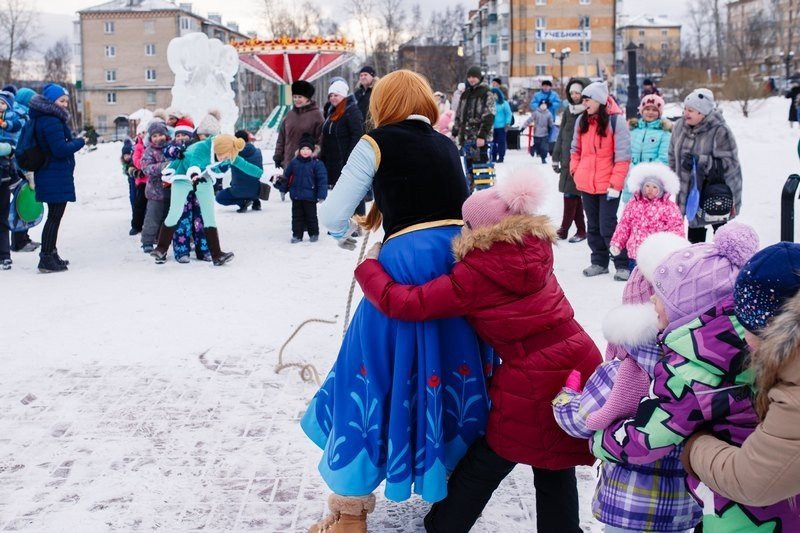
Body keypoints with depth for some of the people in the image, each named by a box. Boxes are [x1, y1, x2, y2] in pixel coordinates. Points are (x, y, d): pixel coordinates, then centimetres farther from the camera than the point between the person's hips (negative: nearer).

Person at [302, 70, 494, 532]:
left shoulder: (377, 144, 6)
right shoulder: (448, 146, 20)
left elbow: (333, 215, 5)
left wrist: (347, 237, 28)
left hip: (408, 262, -5)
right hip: (464, 259, 5)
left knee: (378, 373, 5)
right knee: (455, 365, 21)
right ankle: (453, 478, 38)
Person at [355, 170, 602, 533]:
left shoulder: (477, 275, -14)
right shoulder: (534, 249, 3)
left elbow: (404, 303, -12)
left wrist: (368, 267, 4)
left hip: (533, 384, -6)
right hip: (582, 366, 6)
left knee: (484, 465, 14)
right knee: (555, 467, 21)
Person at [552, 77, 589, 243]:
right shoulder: (568, 110, 11)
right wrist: (556, 158, 14)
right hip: (567, 160, 6)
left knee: (571, 194, -6)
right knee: (574, 195, 8)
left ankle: (564, 229, 3)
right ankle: (580, 229, 16)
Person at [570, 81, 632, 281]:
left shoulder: (615, 121, -10)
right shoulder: (582, 121, 7)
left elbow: (623, 155, -12)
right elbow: (576, 149, 19)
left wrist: (616, 184, -15)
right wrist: (575, 170, 8)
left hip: (608, 185, -6)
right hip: (586, 184, 6)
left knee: (607, 226, -7)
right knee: (593, 226, 13)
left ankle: (623, 264, 5)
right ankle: (599, 262, 25)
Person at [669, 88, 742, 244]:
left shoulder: (720, 131, -20)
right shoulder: (680, 126, -1)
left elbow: (729, 163, -21)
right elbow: (673, 156, 11)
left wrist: (700, 161, -30)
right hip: (691, 191, 6)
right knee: (695, 234, 16)